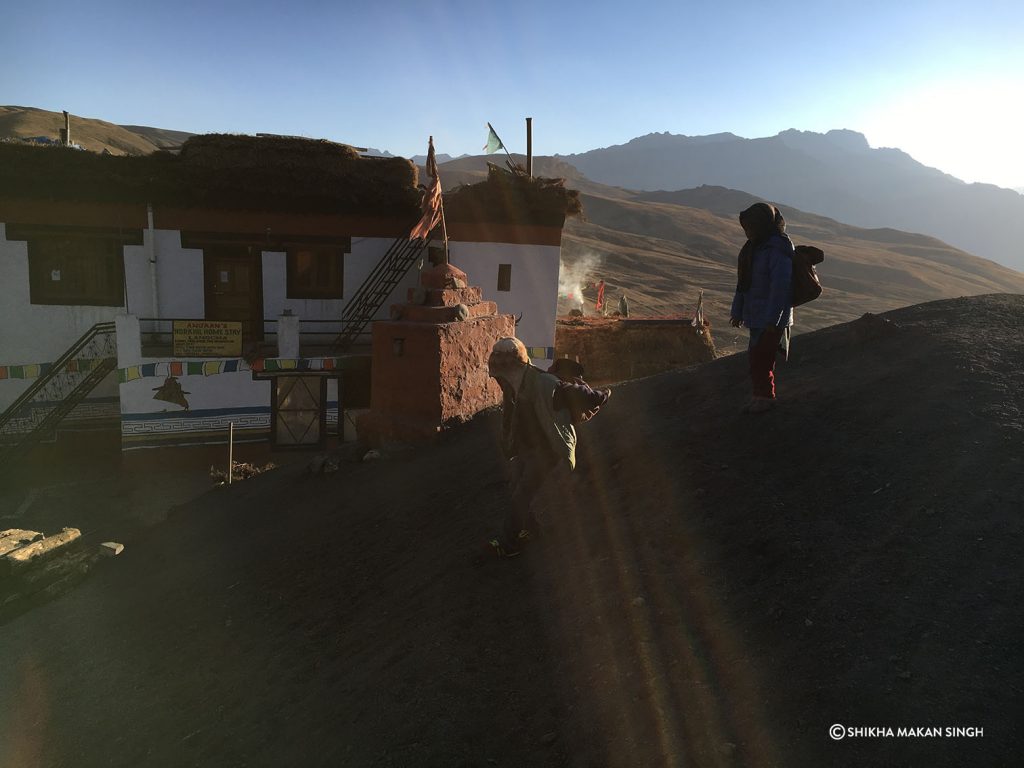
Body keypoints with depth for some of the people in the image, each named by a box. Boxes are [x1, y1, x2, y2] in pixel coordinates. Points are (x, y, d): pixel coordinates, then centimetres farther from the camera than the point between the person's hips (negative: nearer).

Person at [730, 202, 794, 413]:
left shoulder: (778, 250, -18)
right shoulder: (755, 247, 11)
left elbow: (780, 287, -22)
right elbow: (744, 283, 16)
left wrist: (772, 320, -24)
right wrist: (737, 311, 17)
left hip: (771, 318, -9)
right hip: (756, 316, 9)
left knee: (760, 358, -7)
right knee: (759, 358, 14)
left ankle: (764, 398, 6)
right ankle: (760, 397, 25)